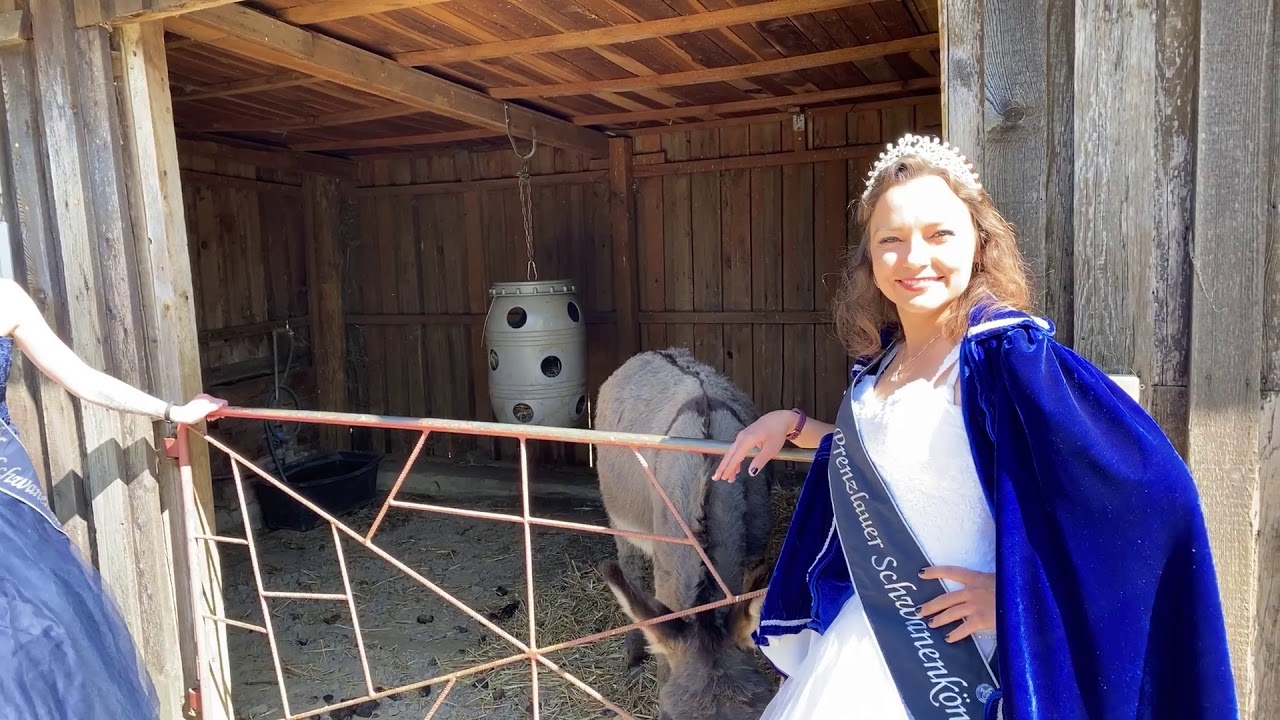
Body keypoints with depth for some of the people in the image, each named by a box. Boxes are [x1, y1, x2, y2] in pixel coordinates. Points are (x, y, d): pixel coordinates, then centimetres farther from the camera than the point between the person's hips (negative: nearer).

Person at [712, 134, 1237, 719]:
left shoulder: (1009, 354, -22)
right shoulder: (882, 357, -1)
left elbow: (1155, 489, -27)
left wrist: (1015, 589, -22)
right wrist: (793, 425, 9)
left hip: (958, 658, -6)